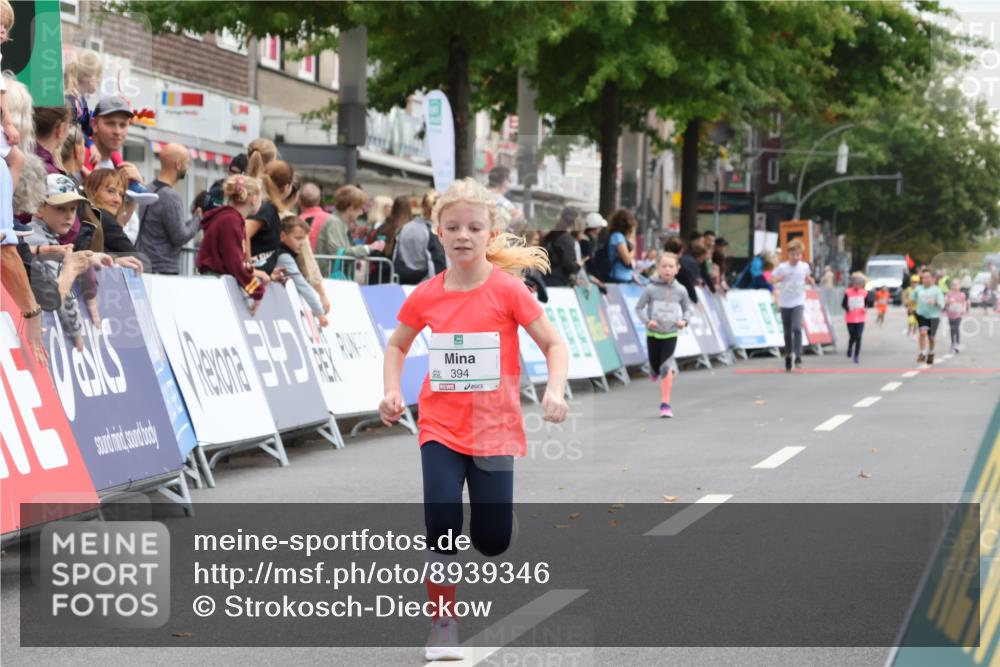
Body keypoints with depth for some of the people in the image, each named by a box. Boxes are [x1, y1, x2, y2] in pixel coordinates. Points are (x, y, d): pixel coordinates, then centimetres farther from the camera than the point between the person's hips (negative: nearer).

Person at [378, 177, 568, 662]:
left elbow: (553, 344, -6)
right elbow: (397, 345, 14)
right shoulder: (426, 296, -3)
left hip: (493, 429, -1)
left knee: (492, 541, 3)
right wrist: (391, 391, -2)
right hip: (440, 428, 1)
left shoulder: (508, 290, -11)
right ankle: (443, 625, 4)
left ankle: (498, 516, 41)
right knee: (441, 525, -12)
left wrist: (555, 390, -23)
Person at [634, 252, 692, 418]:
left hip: (670, 334, 0)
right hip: (653, 334, 0)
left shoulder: (680, 291, -4)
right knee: (655, 366, 11)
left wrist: (684, 320, -10)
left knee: (666, 368, -11)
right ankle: (656, 371, 51)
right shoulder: (651, 289, -9)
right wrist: (647, 320, -19)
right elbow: (639, 307, -3)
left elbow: (687, 308, 10)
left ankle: (665, 404, -7)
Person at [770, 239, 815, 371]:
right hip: (785, 304, 1)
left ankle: (798, 357, -16)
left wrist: (810, 280, -5)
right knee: (787, 332, 8)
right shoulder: (782, 267, -7)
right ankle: (788, 357, 24)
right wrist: (777, 279, -21)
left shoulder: (805, 266, -2)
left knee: (797, 328, -20)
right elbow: (770, 280, 0)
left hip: (798, 302, -1)